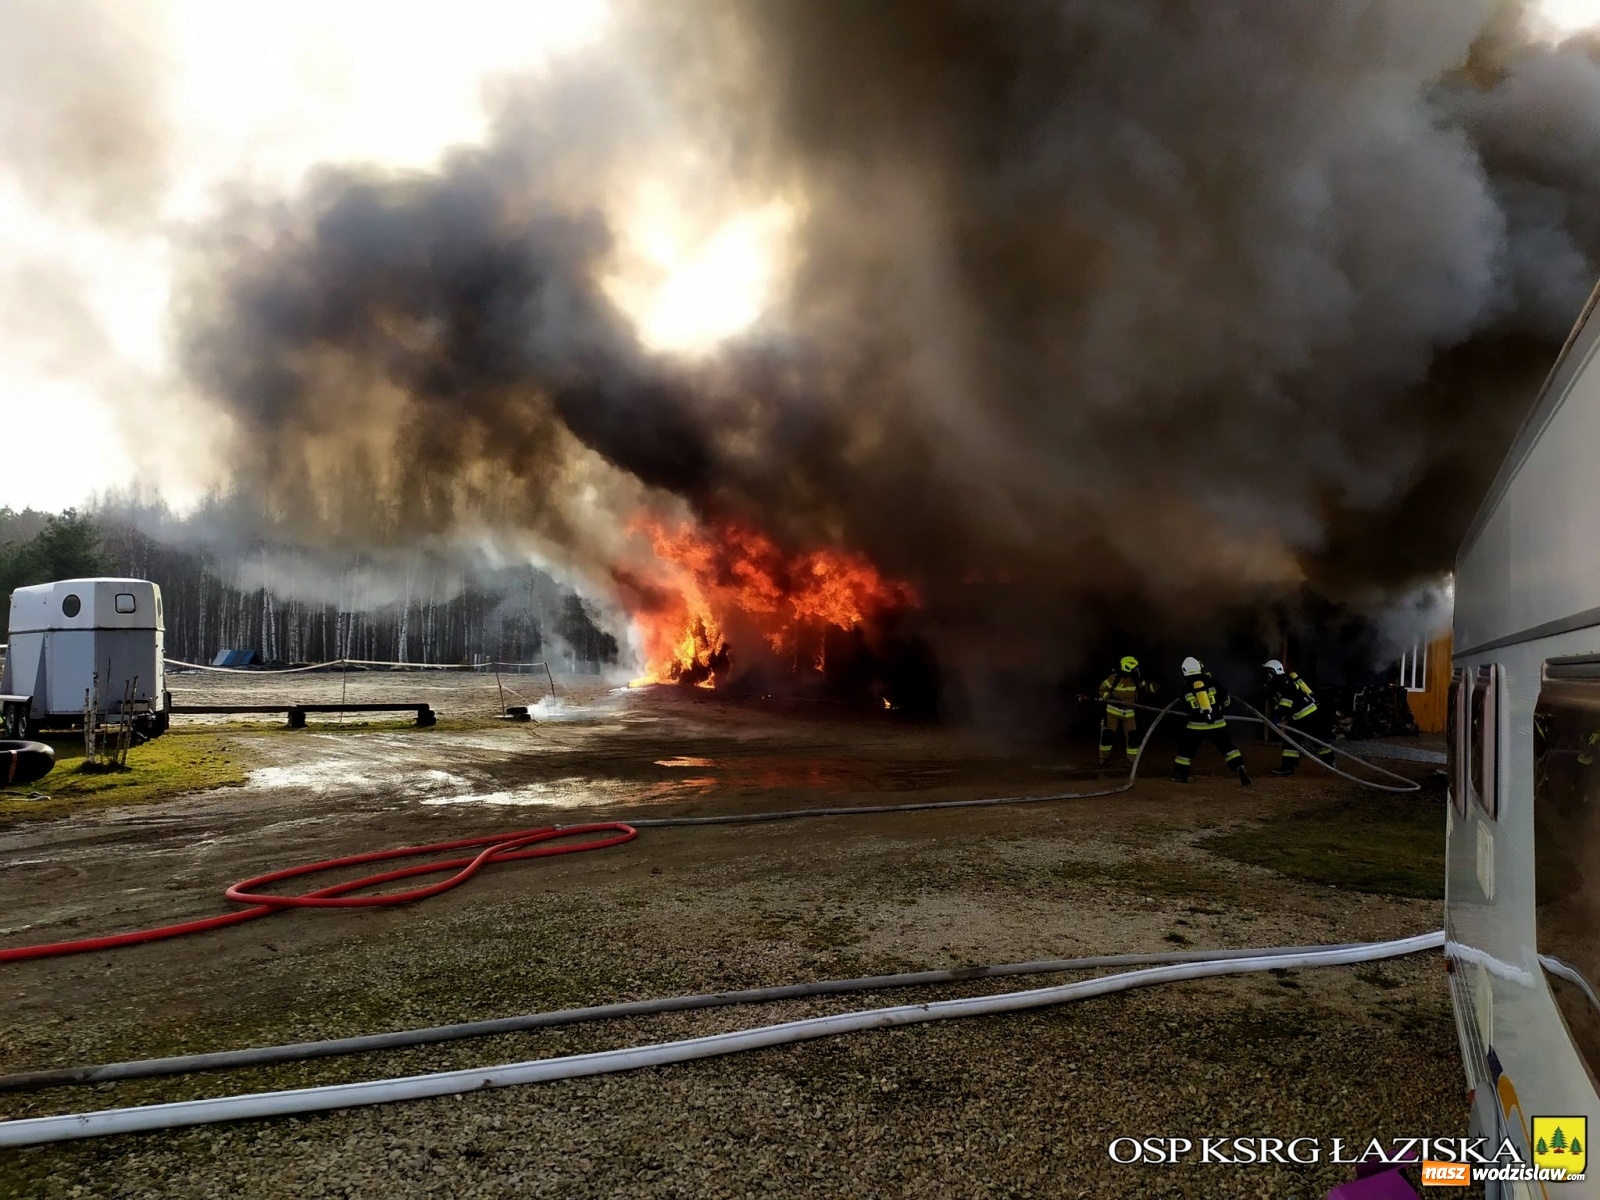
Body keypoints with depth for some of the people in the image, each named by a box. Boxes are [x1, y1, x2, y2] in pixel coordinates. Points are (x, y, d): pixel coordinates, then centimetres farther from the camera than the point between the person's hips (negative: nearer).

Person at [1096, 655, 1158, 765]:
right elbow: (1102, 690, -10)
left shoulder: (1136, 679, -6)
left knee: (1132, 735, -1)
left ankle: (1133, 759, 12)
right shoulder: (1114, 678, -17)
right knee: (1107, 734, -3)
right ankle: (1104, 757, 15)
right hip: (1112, 711, -3)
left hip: (1129, 713, 3)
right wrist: (1111, 699, -24)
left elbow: (1148, 688, 1)